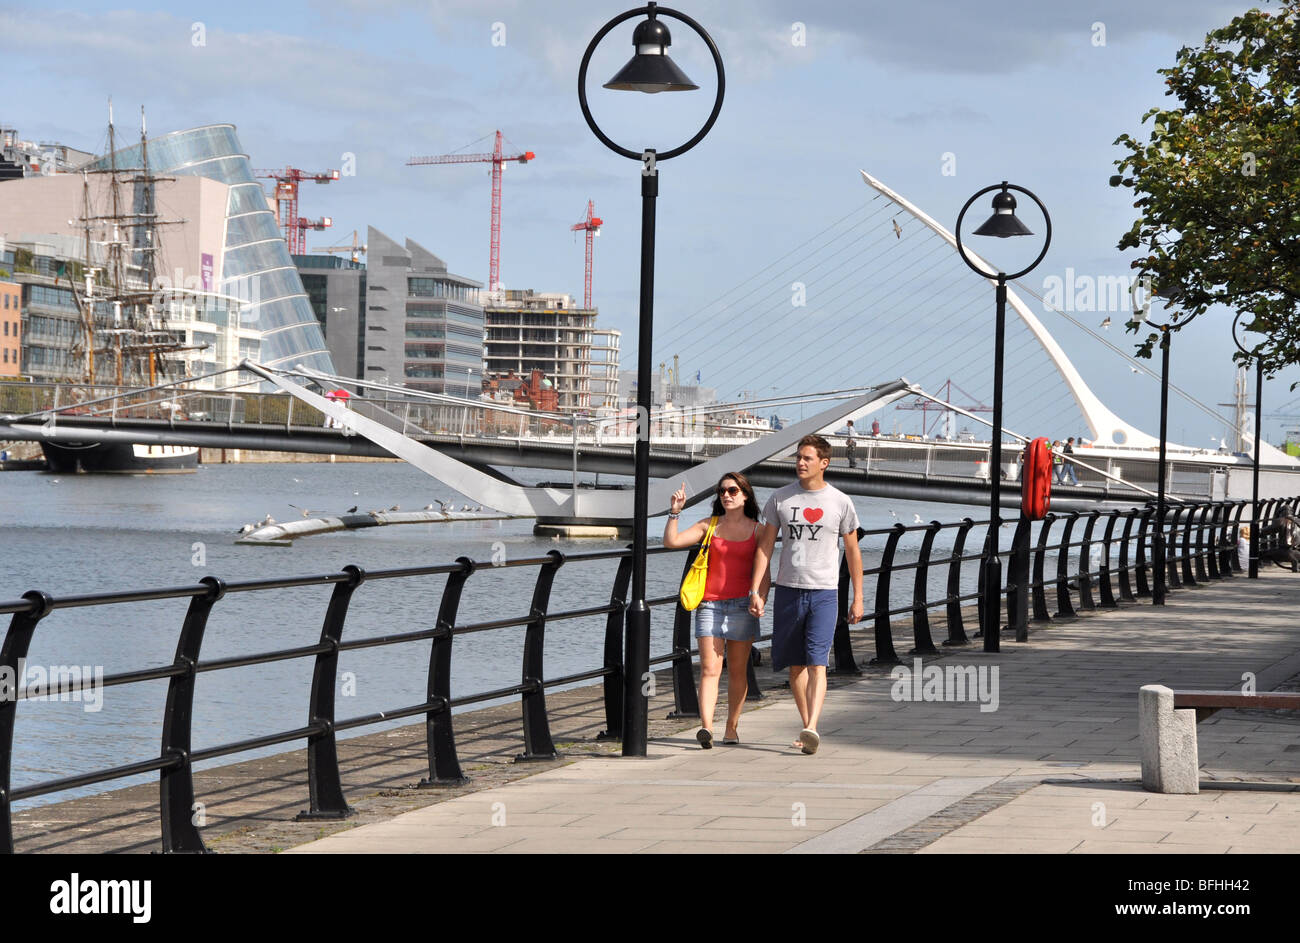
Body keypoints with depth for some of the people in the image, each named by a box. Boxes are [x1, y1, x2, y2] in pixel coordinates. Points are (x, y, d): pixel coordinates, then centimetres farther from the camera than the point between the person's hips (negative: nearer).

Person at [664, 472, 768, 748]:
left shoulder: (757, 531, 5)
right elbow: (671, 541, 0)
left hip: (741, 604, 0)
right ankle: (706, 727, -21)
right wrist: (675, 511, -11)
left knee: (737, 671, 6)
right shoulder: (709, 526, 8)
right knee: (709, 669, -10)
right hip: (710, 604, 0)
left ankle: (732, 726, 18)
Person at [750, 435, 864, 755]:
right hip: (788, 590, 3)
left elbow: (853, 551, 9)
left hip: (824, 593, -3)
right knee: (795, 665, 7)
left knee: (817, 663, -14)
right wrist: (755, 590, 0)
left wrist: (858, 597, 7)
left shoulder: (840, 502, 2)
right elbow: (765, 546, 8)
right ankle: (808, 728, 18)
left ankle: (812, 729, -25)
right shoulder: (780, 498, 5)